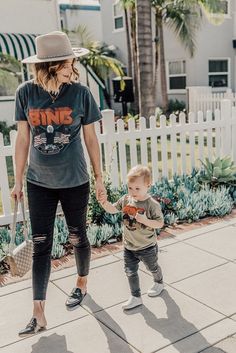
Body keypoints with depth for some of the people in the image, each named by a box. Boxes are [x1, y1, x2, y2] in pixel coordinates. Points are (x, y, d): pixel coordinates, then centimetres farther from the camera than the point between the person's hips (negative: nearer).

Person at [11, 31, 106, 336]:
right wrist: (18, 181, 4)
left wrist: (99, 178, 2)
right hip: (39, 183, 1)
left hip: (74, 181, -1)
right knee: (40, 246, 6)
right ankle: (38, 314, 17)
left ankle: (82, 284, 42)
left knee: (77, 238, 14)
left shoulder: (80, 93, -9)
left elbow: (91, 139, -1)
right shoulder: (26, 93, -7)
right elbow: (22, 139, 0)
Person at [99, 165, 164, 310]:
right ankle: (136, 297, 22)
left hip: (147, 247, -4)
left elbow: (160, 223, -19)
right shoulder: (126, 200, -7)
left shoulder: (152, 204, -22)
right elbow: (112, 209, 3)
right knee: (131, 272, 7)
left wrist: (145, 221, -35)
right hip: (129, 246, 4)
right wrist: (105, 203, -18)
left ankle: (159, 283, 52)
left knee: (153, 267, 22)